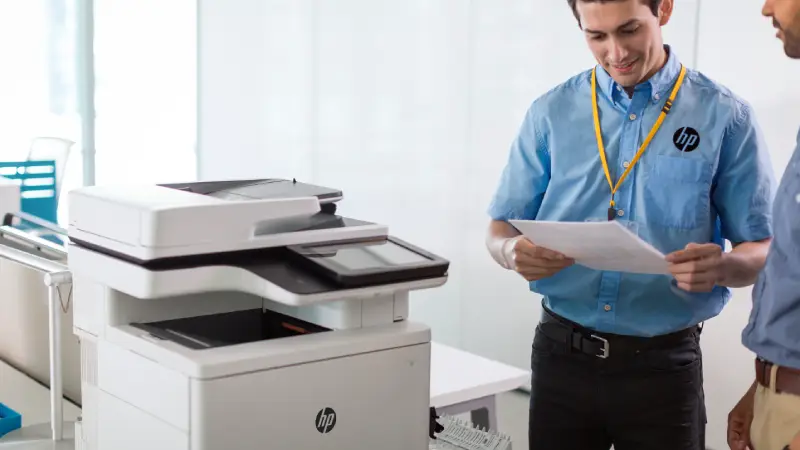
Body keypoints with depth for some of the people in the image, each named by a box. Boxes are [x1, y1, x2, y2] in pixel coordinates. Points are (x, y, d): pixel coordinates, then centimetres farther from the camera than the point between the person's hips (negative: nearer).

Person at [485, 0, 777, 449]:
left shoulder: (725, 117, -3)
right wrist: (514, 252, -18)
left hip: (664, 363, -1)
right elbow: (501, 228, 6)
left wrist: (721, 266, -24)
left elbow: (764, 251, -2)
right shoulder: (552, 113, 2)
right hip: (562, 353, 2)